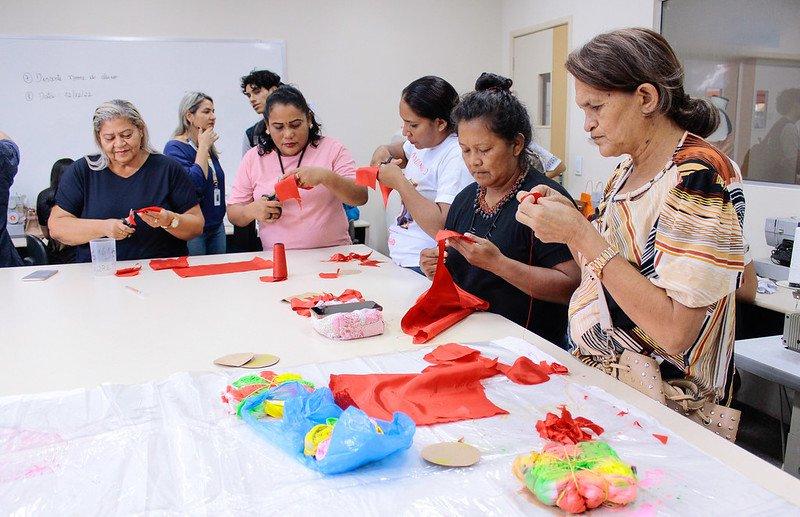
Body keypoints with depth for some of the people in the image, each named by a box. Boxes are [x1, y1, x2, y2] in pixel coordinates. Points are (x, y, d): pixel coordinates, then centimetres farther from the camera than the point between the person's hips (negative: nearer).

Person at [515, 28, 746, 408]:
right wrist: (566, 218, -1)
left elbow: (675, 332, -24)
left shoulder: (699, 173, -18)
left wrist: (580, 232, -23)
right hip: (595, 374, 7)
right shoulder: (627, 170, 7)